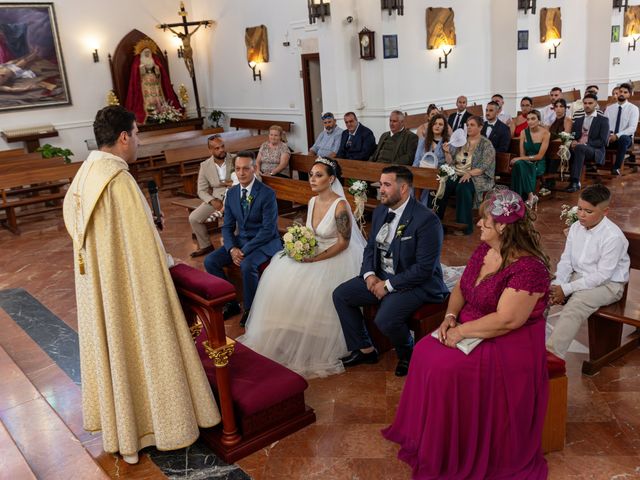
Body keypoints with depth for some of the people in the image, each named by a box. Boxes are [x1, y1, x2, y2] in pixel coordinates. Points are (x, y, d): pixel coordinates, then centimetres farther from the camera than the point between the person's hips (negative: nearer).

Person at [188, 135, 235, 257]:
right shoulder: (205, 166, 0)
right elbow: (202, 191, 2)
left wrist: (234, 183, -24)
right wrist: (213, 201, -19)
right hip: (216, 198, 3)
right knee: (193, 218, -11)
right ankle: (205, 246, 6)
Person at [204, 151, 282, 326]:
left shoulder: (267, 194, -15)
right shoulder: (231, 193, 4)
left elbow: (268, 230, -18)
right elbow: (228, 226, 7)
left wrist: (245, 250, -22)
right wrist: (232, 248, -13)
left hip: (265, 242, -6)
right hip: (240, 240, 6)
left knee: (247, 265, -34)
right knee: (210, 261, -11)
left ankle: (250, 309, -10)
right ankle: (230, 302, 4)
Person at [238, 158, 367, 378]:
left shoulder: (340, 206, -18)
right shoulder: (312, 202, 5)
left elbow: (343, 243, -18)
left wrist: (315, 259, -22)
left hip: (336, 258, -8)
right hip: (313, 254, 8)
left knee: (310, 289, -28)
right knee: (279, 278, -9)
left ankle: (311, 349, -7)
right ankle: (283, 337, 3)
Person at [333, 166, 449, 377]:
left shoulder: (426, 220, -22)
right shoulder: (380, 211, 4)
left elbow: (424, 269, -23)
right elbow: (370, 247, 14)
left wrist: (388, 286, -20)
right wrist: (369, 274, -6)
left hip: (416, 283, -8)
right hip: (381, 277, 8)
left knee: (385, 319, -30)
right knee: (340, 295, 0)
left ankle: (408, 353, 6)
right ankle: (364, 349, 14)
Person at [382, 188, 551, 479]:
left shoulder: (528, 267, -23)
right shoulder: (484, 251, 3)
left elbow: (506, 320, -28)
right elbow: (460, 289, 12)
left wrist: (461, 331, -21)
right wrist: (450, 317, -7)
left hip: (508, 344, -8)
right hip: (468, 330, 8)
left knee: (446, 368, -24)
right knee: (425, 352, -10)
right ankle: (423, 436, 5)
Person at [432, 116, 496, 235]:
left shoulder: (486, 144, 0)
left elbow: (484, 167, -10)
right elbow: (452, 162, 14)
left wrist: (469, 173, -24)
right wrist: (447, 152, -6)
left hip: (475, 177, -4)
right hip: (456, 175, 5)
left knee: (462, 188, -37)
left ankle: (464, 226, -27)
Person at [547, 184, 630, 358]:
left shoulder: (613, 237, -21)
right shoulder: (575, 228, -1)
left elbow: (602, 275, -23)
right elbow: (566, 260, 3)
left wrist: (566, 289, -25)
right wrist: (557, 285, -16)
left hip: (607, 284, -7)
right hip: (578, 277, 7)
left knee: (575, 305, -34)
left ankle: (552, 354, -38)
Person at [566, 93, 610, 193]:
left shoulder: (603, 120, 4)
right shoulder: (578, 120, 20)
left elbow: (603, 141, -7)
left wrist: (585, 143, -20)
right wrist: (573, 142, -12)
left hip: (595, 152, -4)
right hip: (579, 149, 4)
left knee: (579, 148, -37)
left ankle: (575, 182, -39)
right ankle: (575, 181, -30)